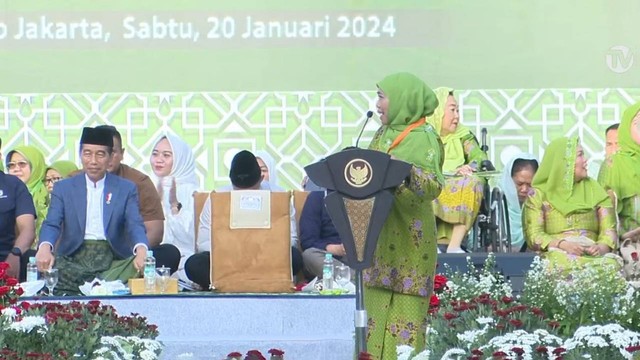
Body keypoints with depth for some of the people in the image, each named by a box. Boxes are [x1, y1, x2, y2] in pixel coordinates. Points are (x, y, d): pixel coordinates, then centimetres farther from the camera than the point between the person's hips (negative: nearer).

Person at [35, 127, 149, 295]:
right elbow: (51, 224, 2)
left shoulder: (126, 189, 13)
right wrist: (45, 247, -24)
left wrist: (141, 250, -25)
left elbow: (135, 225, 0)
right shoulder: (63, 188, 14)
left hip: (113, 258, -1)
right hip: (73, 259, 1)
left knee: (139, 266, -32)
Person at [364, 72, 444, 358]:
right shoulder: (382, 135, 15)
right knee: (378, 307, 7)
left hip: (409, 239, -7)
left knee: (405, 310, -7)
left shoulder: (424, 138, -8)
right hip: (378, 235, 8)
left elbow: (434, 187, -18)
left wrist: (408, 172, -34)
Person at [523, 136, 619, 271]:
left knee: (611, 264, -33)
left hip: (592, 254, 3)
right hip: (556, 255, -3)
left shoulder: (594, 190, 18)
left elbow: (609, 230, 10)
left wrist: (601, 247, -14)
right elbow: (534, 236, -1)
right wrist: (562, 244, -20)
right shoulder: (538, 194, 9)